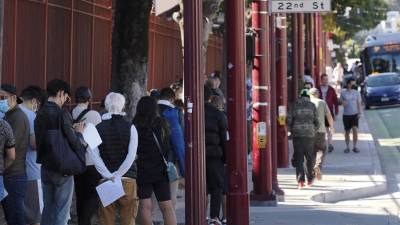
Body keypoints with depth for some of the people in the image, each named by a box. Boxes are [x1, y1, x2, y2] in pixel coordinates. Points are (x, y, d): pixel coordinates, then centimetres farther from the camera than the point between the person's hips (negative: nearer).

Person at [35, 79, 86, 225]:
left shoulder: (40, 114, 5)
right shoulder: (62, 114, -17)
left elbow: (39, 142, 10)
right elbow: (75, 144, -19)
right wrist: (79, 132, 2)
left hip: (46, 167, 7)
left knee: (48, 208, 16)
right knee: (61, 210, 2)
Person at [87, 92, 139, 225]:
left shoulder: (98, 128, 3)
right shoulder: (130, 128, 0)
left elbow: (94, 156, -5)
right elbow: (131, 156, -9)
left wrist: (109, 176, -9)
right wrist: (118, 175, -9)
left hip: (106, 180, 1)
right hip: (128, 179, -1)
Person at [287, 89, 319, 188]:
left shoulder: (295, 105, 2)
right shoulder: (312, 106, 4)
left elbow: (289, 120, -2)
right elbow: (316, 121, 3)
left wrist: (291, 130, 13)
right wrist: (314, 130, 19)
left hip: (297, 134, -1)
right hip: (309, 134, 1)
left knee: (298, 158, 1)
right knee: (309, 157, 14)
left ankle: (301, 180, -10)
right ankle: (310, 179, 22)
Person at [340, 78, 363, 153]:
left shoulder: (356, 93, 2)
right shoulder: (343, 92, 0)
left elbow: (359, 103, 4)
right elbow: (340, 101, 11)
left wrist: (360, 112, -6)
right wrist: (342, 102, -13)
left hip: (354, 114, 0)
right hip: (346, 114, 0)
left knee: (355, 130, -12)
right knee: (347, 131, 7)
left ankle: (355, 147, -1)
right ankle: (347, 147, 20)